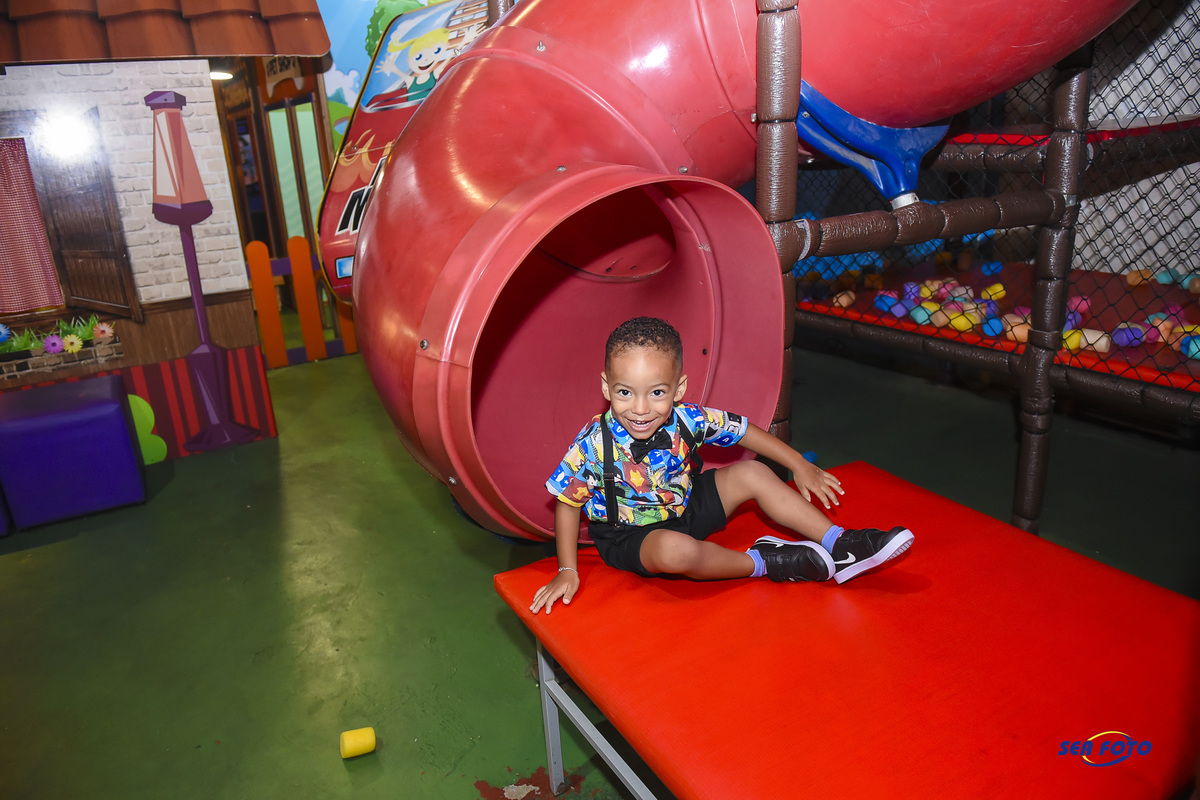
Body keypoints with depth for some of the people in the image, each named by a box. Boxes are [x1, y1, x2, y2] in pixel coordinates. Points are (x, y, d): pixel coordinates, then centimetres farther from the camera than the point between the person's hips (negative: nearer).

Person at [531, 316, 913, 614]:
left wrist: (801, 466, 3)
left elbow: (741, 429, -3)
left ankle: (838, 546, -2)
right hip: (629, 535, -4)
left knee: (752, 473, -7)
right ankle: (762, 563, -13)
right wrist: (567, 571, -17)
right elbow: (567, 503, -16)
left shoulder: (687, 419, -18)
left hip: (684, 507, 5)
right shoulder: (594, 444, -28)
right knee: (677, 551, -37)